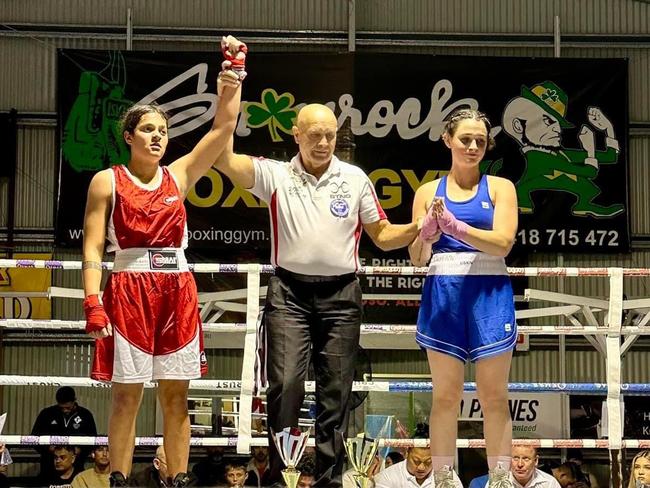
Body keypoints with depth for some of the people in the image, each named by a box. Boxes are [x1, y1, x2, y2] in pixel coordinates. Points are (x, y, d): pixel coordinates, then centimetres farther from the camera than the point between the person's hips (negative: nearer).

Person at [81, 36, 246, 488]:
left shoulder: (179, 175, 9)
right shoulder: (107, 182, 1)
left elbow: (224, 126, 3)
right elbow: (93, 249, -2)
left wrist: (234, 72, -4)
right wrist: (93, 303, -12)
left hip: (178, 291, 3)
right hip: (128, 290, -3)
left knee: (176, 395, 5)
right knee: (127, 395, -2)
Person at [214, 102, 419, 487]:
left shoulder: (356, 179, 7)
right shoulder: (276, 174, 3)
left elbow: (383, 236, 10)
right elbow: (225, 161, -11)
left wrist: (418, 228, -8)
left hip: (341, 296, 2)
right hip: (289, 293, -1)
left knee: (336, 393, 4)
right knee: (285, 385, -9)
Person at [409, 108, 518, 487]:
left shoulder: (500, 187, 6)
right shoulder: (428, 192, 10)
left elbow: (503, 243, -9)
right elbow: (417, 258, 6)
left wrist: (454, 226, -20)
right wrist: (428, 230, -15)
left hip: (490, 296, -1)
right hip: (443, 295, 1)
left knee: (494, 396, 2)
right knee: (445, 395, 4)